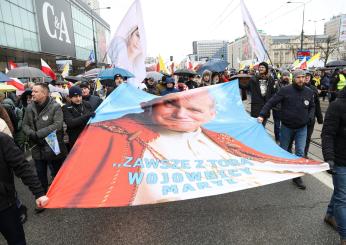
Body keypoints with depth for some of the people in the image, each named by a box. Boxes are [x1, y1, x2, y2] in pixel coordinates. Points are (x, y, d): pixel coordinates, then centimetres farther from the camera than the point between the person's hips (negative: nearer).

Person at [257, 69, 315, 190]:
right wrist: (262, 115, -25)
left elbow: (312, 107, 14)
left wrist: (310, 117, -3)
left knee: (300, 152, 1)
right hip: (287, 126, -2)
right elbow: (271, 102, -15)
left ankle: (297, 176, 14)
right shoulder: (285, 90, -13)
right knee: (283, 150, 14)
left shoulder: (309, 92, -1)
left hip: (302, 128, 2)